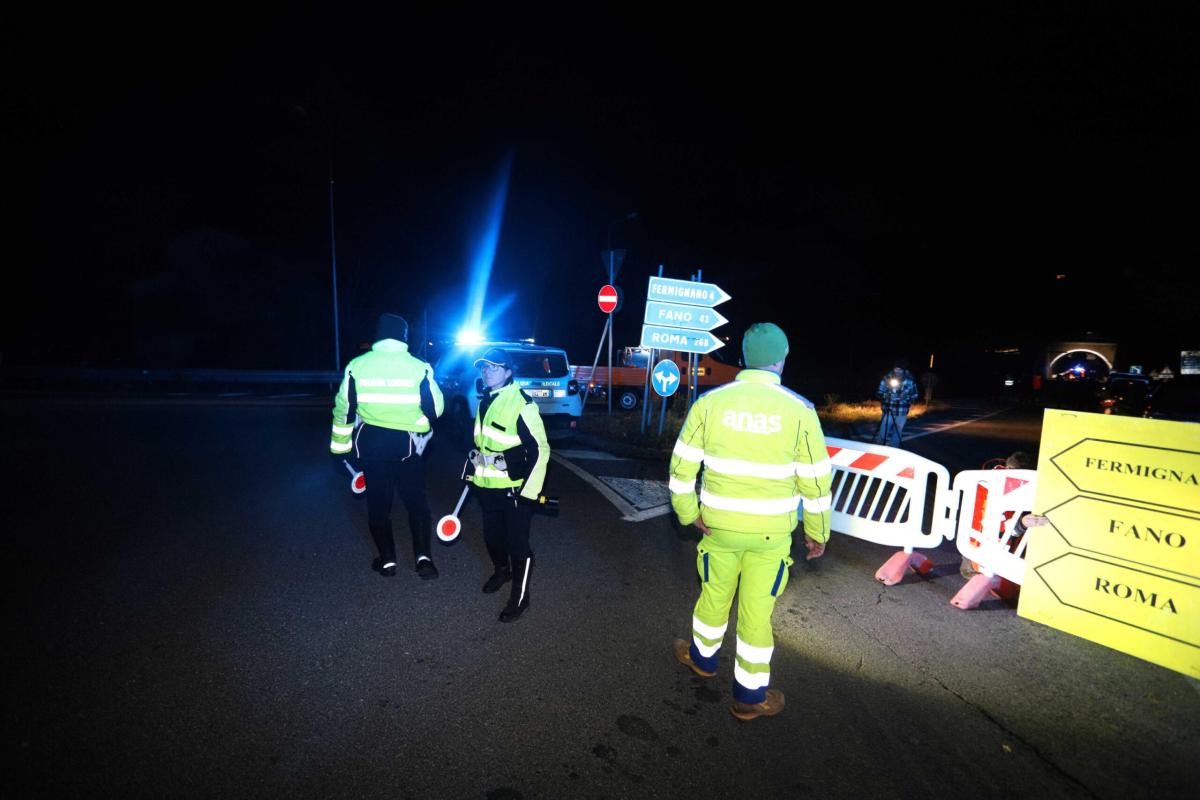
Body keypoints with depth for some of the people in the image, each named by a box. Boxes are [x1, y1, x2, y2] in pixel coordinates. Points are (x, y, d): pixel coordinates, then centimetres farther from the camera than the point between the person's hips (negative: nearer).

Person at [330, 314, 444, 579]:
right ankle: (423, 557, 2)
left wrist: (340, 444, 15)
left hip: (371, 443, 1)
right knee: (416, 500, 10)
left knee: (378, 502, 13)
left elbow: (343, 408, 3)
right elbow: (435, 409, -5)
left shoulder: (357, 365, -3)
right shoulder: (419, 367, -8)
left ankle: (387, 560, 20)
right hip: (407, 444, -1)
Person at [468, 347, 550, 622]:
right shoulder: (485, 400, 8)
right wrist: (475, 465, 22)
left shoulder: (522, 404, -18)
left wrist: (528, 491, -17)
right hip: (487, 486, 8)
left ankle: (520, 597, 21)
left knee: (517, 544, 3)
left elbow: (540, 450, -18)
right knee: (492, 535, 22)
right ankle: (501, 570, 49)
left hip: (513, 488, -8)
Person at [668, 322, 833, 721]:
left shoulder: (710, 402, -9)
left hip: (719, 524, 1)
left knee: (714, 593, 23)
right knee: (757, 610, 13)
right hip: (771, 531, -1)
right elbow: (815, 480, -5)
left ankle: (702, 657, 47)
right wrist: (817, 532, 8)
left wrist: (688, 512, 7)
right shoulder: (799, 411, -11)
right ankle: (750, 696, 31)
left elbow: (682, 466, -6)